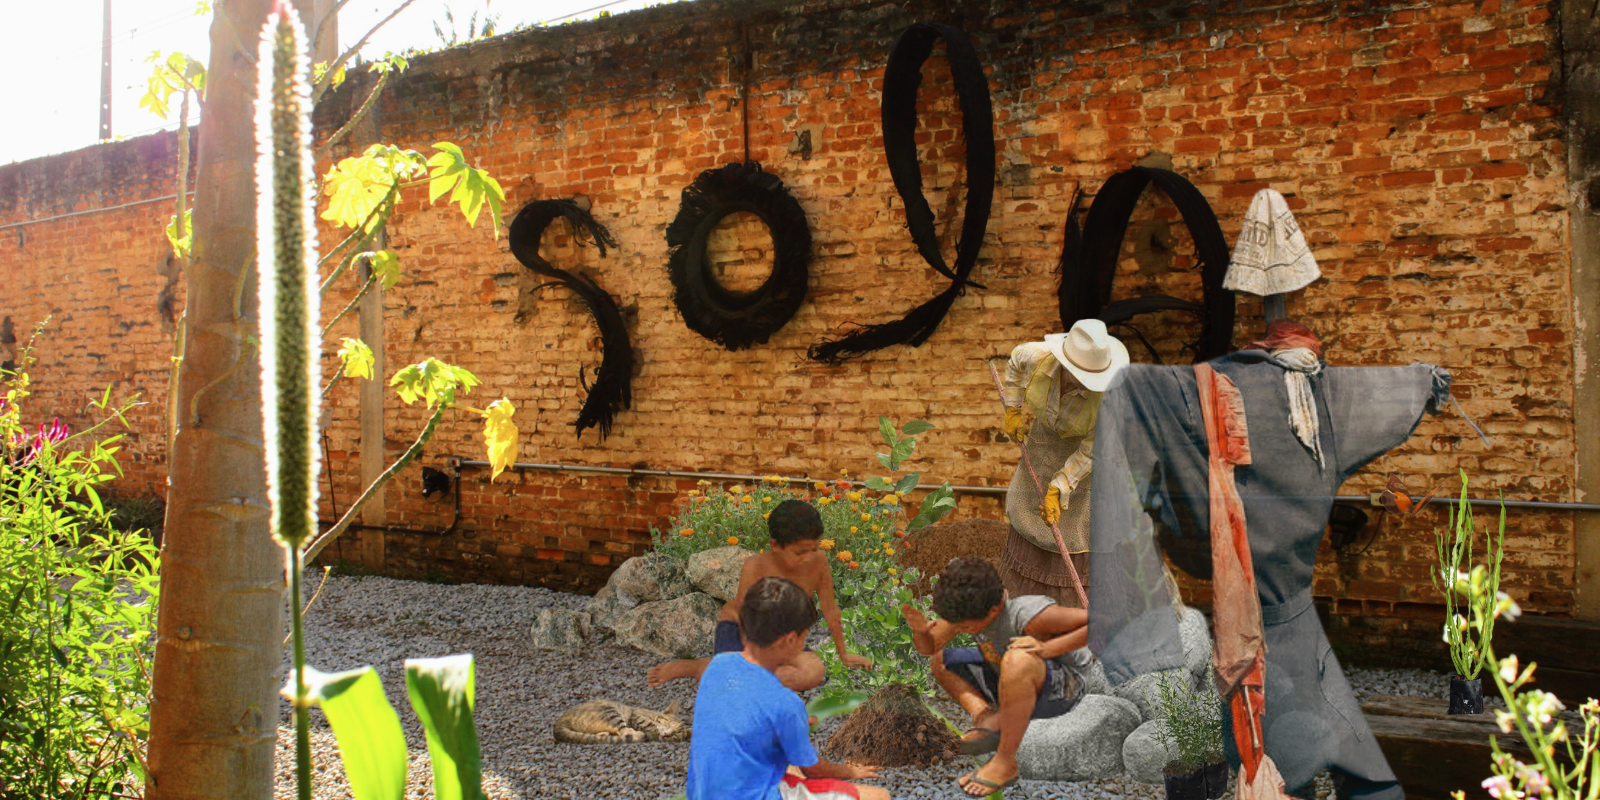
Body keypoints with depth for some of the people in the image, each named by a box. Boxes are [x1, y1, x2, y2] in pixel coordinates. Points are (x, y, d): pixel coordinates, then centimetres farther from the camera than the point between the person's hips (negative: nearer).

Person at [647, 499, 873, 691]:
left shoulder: (818, 561, -18)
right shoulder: (756, 567, -28)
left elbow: (830, 609, -4)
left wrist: (843, 653, 7)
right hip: (737, 627, -5)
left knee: (816, 672, -28)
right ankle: (687, 667, -3)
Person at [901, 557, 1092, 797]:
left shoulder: (1027, 614, -32)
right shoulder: (967, 607, -11)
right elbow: (929, 647, 1)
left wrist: (1047, 648, -35)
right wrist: (920, 630, -22)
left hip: (1065, 687, -8)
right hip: (1016, 686, 8)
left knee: (1018, 660, -40)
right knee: (942, 662, 9)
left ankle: (1005, 763, -26)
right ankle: (986, 717, -12)